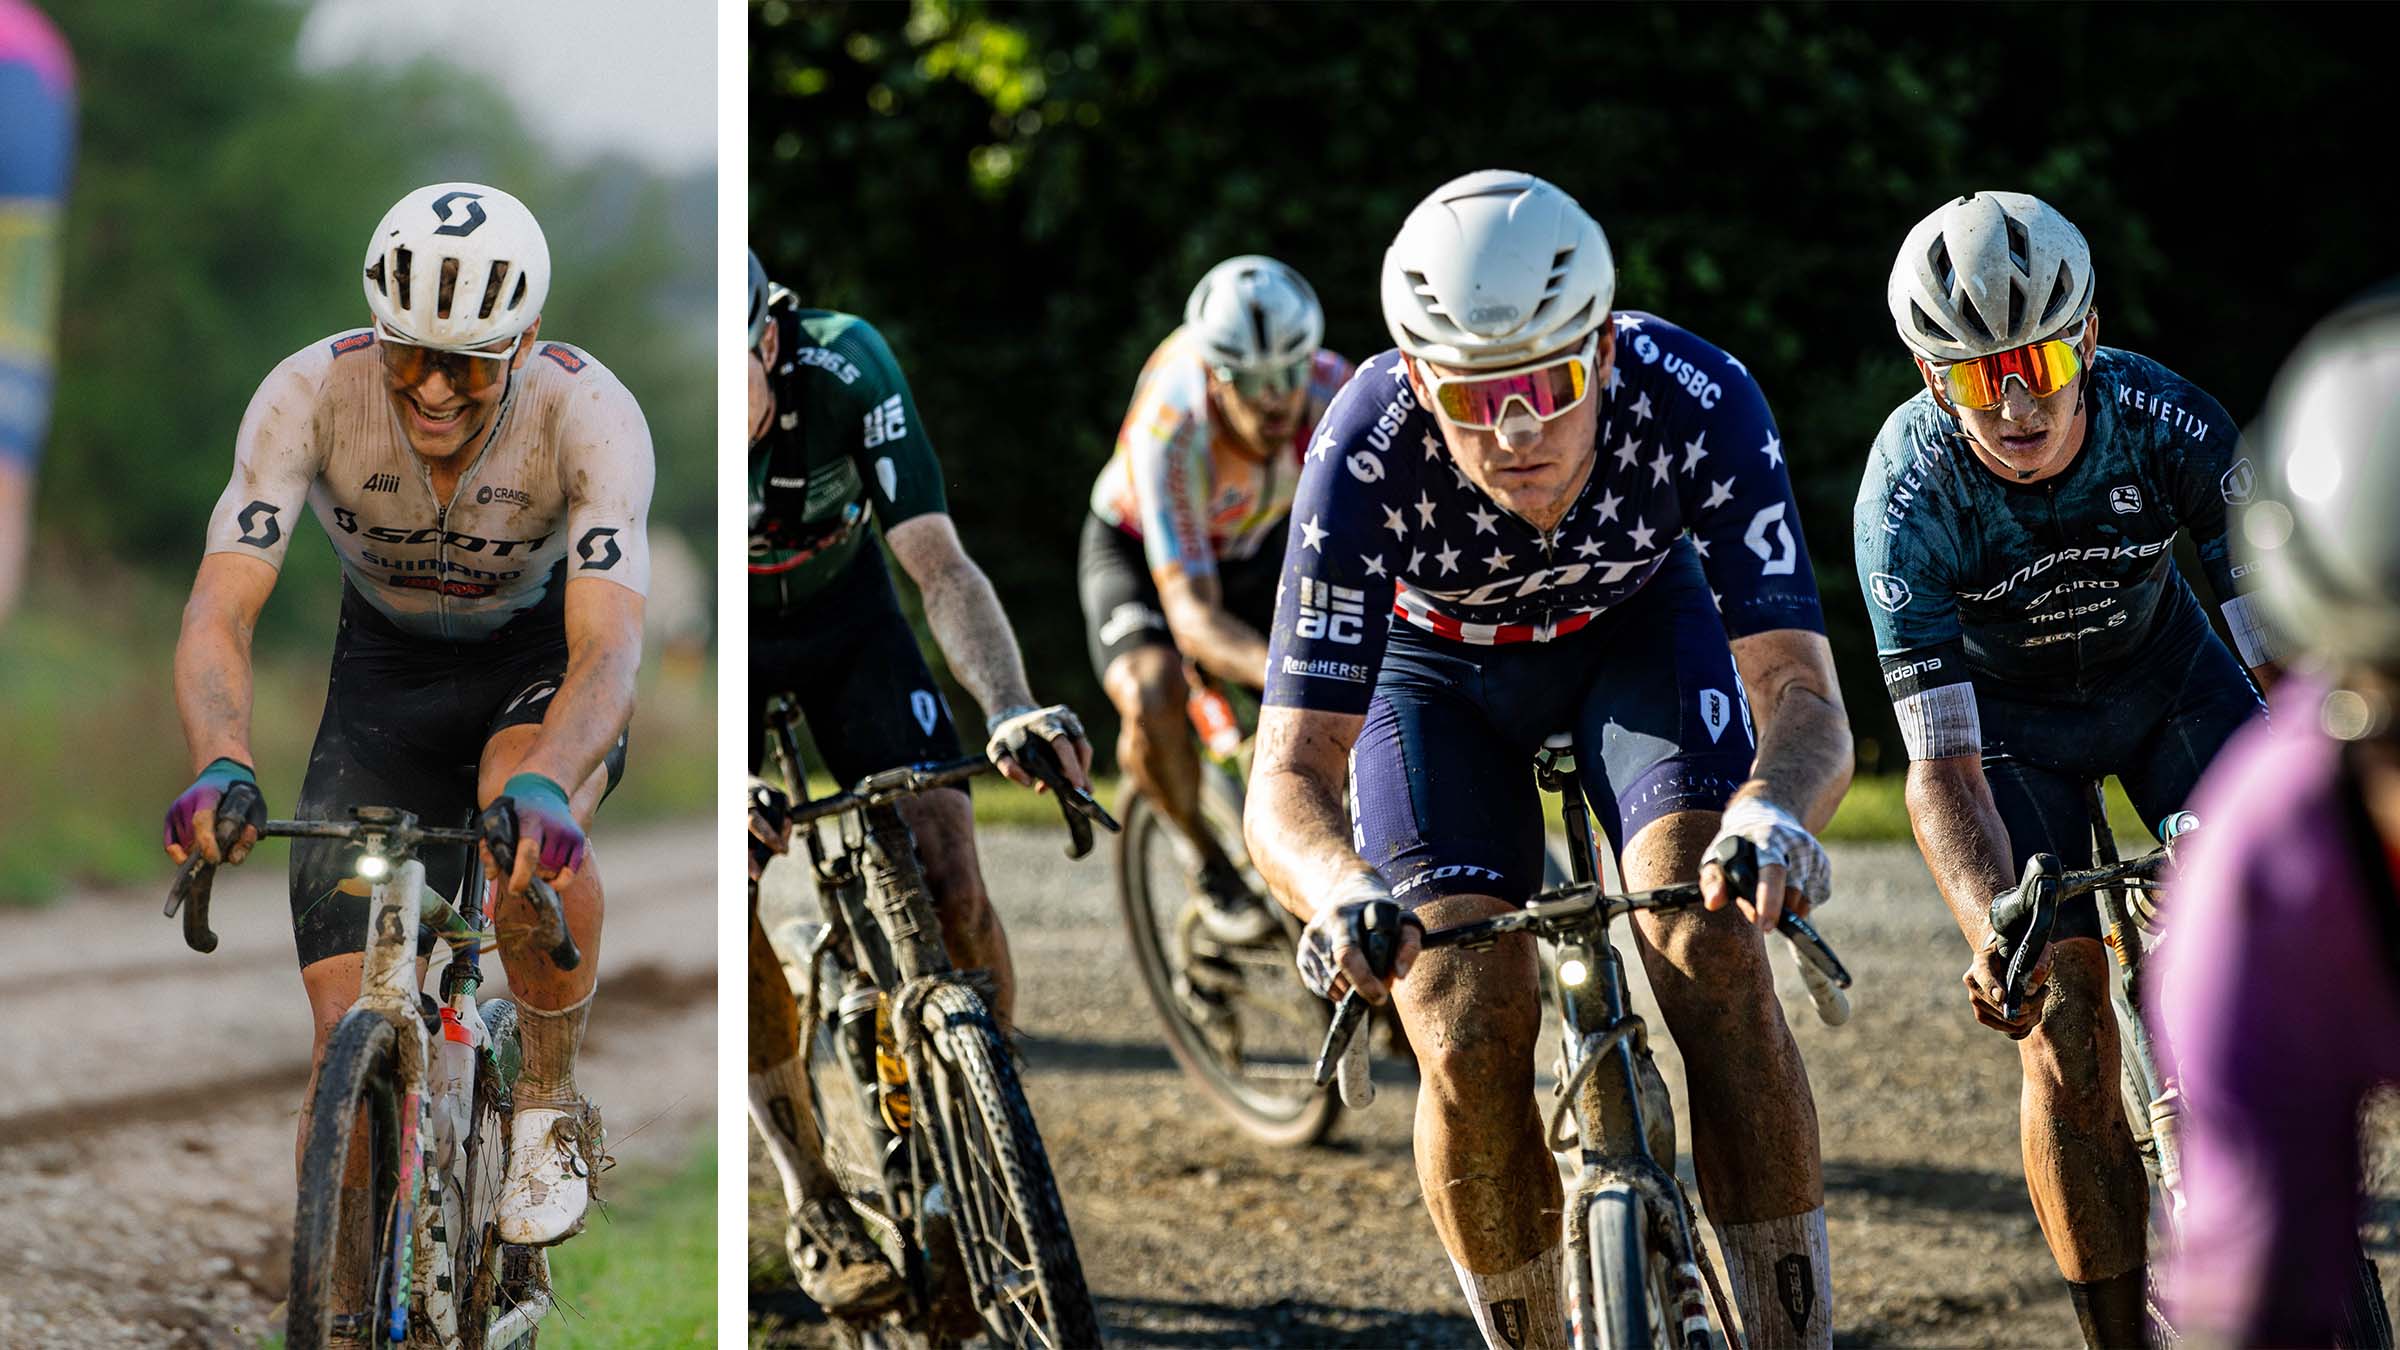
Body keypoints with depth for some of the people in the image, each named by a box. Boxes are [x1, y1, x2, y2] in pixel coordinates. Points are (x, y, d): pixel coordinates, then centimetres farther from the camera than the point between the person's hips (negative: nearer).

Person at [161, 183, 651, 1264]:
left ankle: (550, 1113, -13)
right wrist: (222, 767, -55)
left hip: (544, 659, -2)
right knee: (348, 1037, -10)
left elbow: (609, 649, -41)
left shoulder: (589, 415, -31)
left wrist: (540, 788, -61)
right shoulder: (311, 394, -28)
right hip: (386, 666, 2)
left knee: (532, 819, -38)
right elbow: (218, 611, -34)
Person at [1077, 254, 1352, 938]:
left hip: (1256, 544, 4)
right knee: (1151, 698, -32)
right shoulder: (1171, 430, -40)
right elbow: (1192, 613, -43)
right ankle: (1212, 866, -7)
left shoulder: (1332, 390, -32)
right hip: (1139, 549, -4)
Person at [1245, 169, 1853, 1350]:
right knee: (1471, 1043, -17)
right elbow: (1290, 778, -36)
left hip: (1638, 625, 0)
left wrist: (1773, 812, -63)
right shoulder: (1367, 456, -37)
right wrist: (1345, 899, -59)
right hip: (1439, 666, 0)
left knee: (1714, 959, -23)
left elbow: (1803, 698, -40)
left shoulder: (1700, 406, -36)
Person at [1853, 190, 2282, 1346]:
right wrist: (1991, 933, -52)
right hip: (2008, 710, -1)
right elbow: (1941, 768, -35)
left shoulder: (2171, 424, -30)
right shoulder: (1910, 496, -33)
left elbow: (2292, 656, -28)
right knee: (2066, 1033, -16)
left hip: (2163, 671, 1)